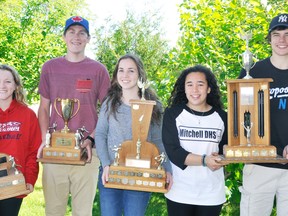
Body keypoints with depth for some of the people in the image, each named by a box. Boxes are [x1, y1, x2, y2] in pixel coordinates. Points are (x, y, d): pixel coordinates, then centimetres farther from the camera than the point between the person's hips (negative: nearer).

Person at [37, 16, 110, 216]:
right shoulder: (50, 67, 7)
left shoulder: (98, 70, 3)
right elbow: (44, 108, 11)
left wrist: (91, 139, -9)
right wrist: (45, 140, -3)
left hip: (86, 151, -1)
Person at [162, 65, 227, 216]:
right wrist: (204, 160, -23)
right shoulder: (172, 114, -4)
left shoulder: (222, 116, 3)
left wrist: (219, 158, -13)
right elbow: (172, 151, -12)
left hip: (212, 194, 2)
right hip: (179, 193, -2)